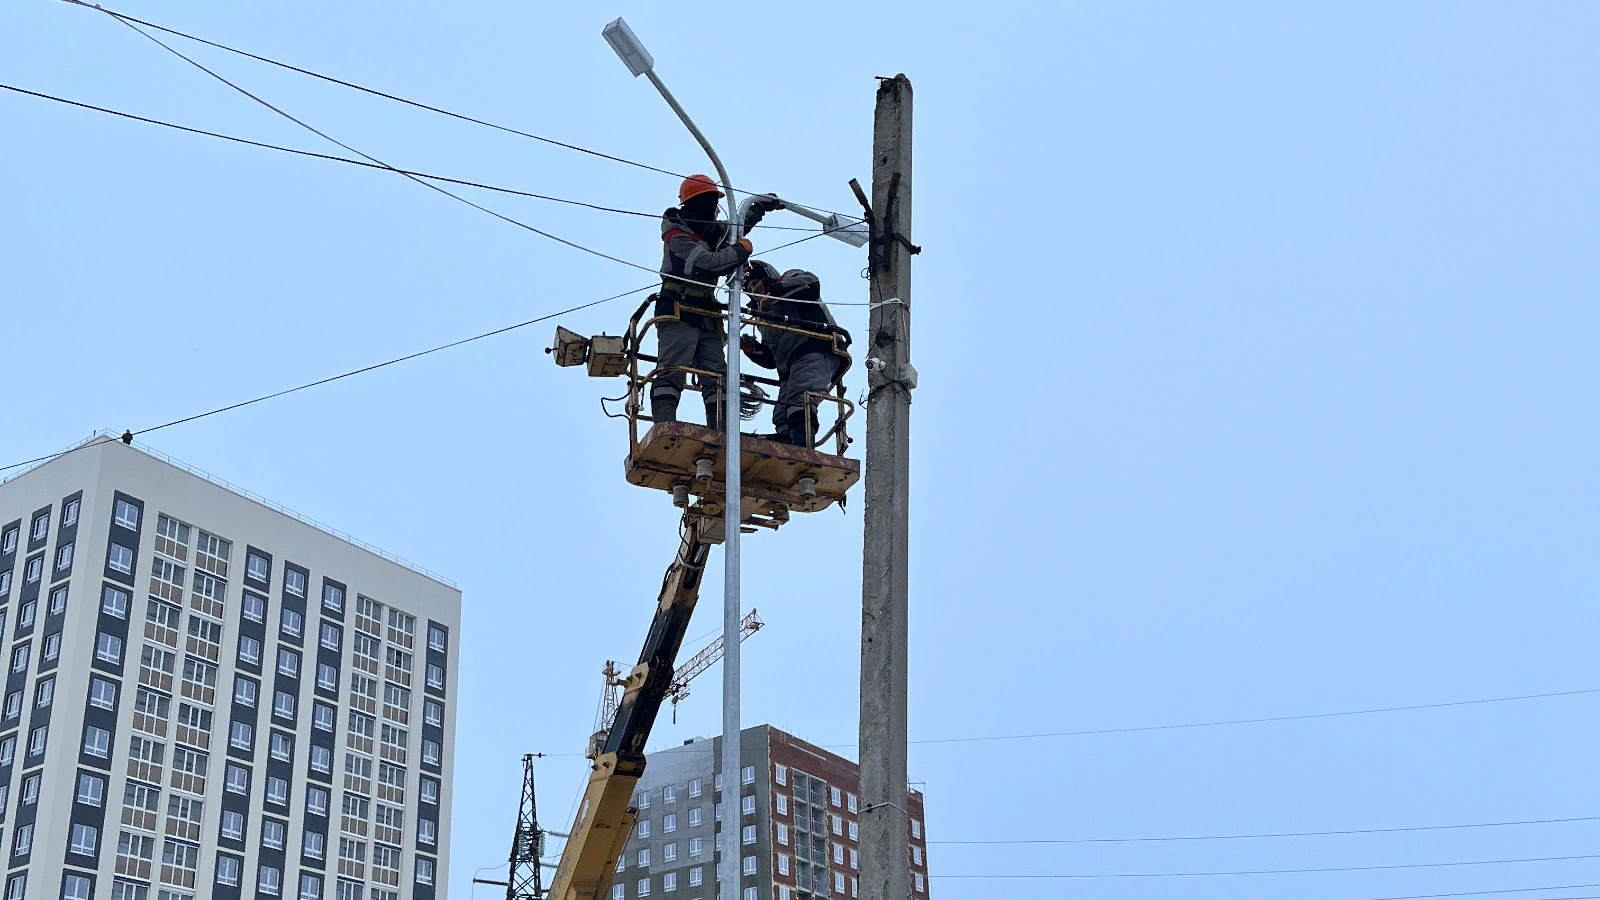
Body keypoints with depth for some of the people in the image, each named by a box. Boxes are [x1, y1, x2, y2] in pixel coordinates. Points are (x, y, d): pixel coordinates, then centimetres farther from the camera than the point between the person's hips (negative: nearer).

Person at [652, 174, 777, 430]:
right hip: (678, 315, -9)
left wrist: (760, 206, 42)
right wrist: (740, 250, -8)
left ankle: (720, 433, -6)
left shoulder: (710, 231, 20)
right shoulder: (676, 235, -7)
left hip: (707, 318, 9)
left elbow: (735, 227, 41)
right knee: (671, 371, -17)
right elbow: (706, 262, -19)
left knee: (717, 376, -1)